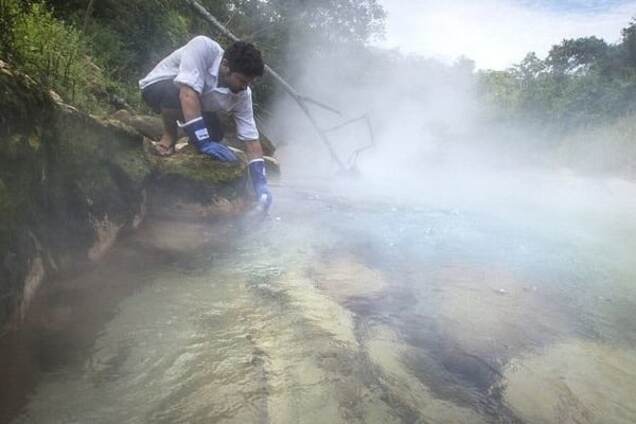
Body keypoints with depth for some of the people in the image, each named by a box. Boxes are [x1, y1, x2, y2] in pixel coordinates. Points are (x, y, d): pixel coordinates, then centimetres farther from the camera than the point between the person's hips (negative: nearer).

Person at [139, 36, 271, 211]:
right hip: (157, 87, -5)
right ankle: (169, 137, -12)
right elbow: (188, 94, -45)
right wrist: (204, 142, -49)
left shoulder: (242, 94, -21)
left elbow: (251, 139, -20)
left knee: (216, 135, -18)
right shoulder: (203, 47, -36)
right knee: (176, 93, -39)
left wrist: (261, 184, -29)